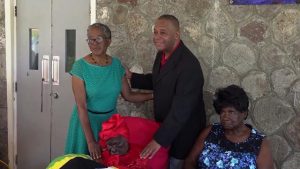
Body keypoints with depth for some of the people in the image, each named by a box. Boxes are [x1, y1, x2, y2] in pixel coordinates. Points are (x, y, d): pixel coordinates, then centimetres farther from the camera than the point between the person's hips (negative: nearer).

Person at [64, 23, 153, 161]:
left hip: (111, 120, 4)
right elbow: (81, 106, -19)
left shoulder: (116, 64, -3)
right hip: (87, 121, -3)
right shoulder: (80, 66, -16)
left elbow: (128, 95, 3)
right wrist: (90, 141, -22)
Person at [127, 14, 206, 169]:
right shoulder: (162, 53, -3)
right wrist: (131, 76, 5)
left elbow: (181, 109, -32)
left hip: (183, 133, -8)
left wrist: (159, 139, -31)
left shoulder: (189, 65, -30)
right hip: (164, 125, 8)